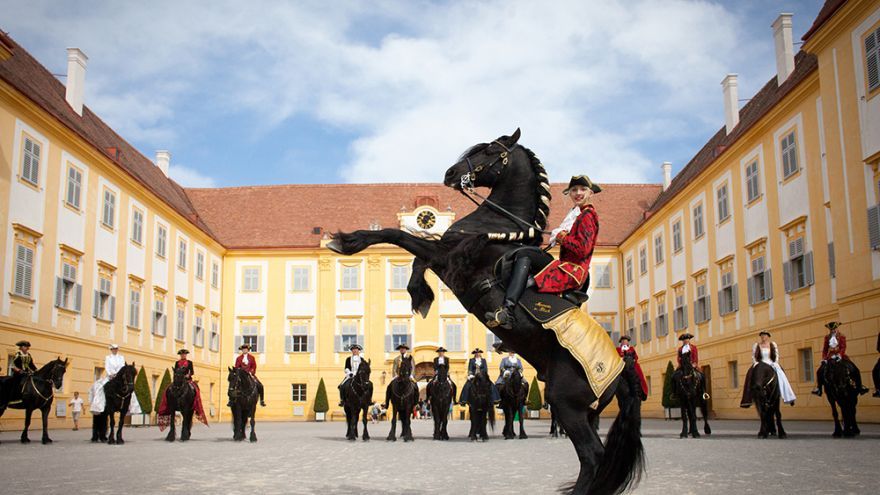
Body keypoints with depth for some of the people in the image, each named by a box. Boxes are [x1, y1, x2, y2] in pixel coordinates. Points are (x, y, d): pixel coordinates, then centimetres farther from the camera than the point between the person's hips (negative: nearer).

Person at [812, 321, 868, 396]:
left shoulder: (842, 337, 0)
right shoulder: (827, 337, 6)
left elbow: (843, 347, -11)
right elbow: (825, 349, 7)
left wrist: (839, 355, -28)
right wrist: (824, 358, -5)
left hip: (840, 356, -1)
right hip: (830, 357, 1)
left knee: (855, 369, -13)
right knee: (819, 371, -12)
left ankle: (859, 387, -1)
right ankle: (819, 388, 1)